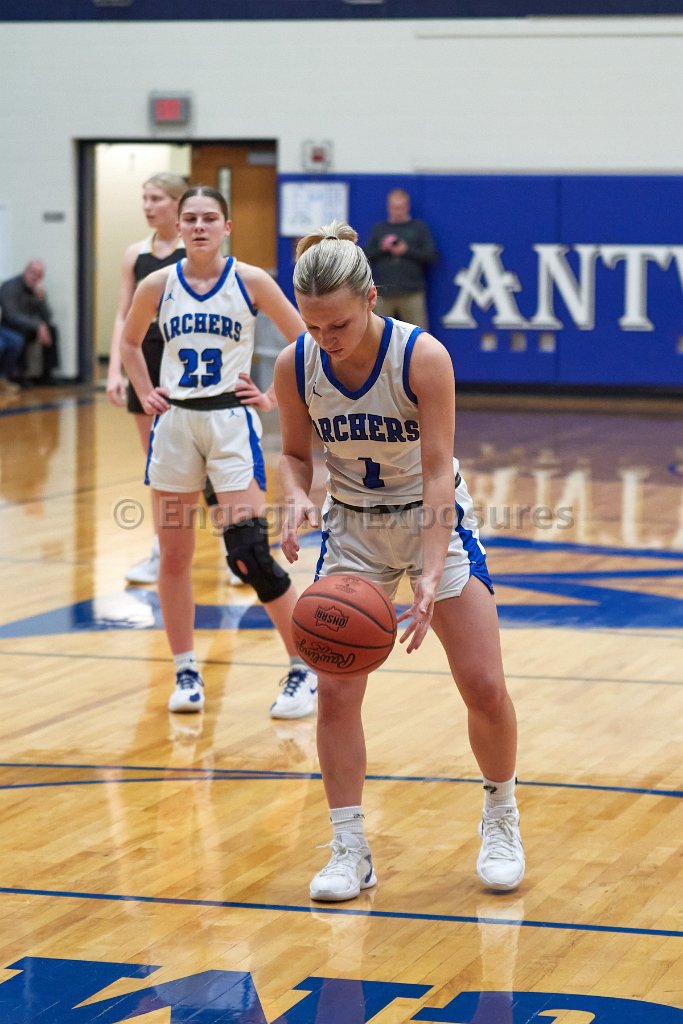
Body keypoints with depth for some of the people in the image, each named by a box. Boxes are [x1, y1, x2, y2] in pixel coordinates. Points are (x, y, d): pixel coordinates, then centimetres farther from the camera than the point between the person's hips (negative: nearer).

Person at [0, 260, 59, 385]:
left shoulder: (38, 289, 2)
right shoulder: (11, 286, -18)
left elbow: (47, 318, -4)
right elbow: (12, 316, -29)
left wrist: (41, 299, -22)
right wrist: (38, 326, -36)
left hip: (28, 326, 7)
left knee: (51, 329, -14)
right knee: (23, 331, -36)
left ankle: (46, 374, -12)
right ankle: (22, 374, -26)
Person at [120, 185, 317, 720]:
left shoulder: (250, 281, -5)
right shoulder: (158, 286, 2)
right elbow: (130, 341, 20)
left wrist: (275, 396, -3)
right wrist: (145, 394, 9)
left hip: (231, 421, -3)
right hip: (175, 423, 3)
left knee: (250, 555, -12)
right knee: (174, 555, 7)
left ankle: (304, 671, 0)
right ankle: (186, 673, 20)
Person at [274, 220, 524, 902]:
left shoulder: (423, 357, -26)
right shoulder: (294, 367, -16)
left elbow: (440, 473, -24)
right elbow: (295, 453, 1)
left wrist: (432, 574, -34)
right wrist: (297, 499, -22)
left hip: (434, 519, -2)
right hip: (352, 527, 2)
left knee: (484, 687, -4)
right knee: (335, 692, -7)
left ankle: (501, 818, 21)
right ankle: (350, 850, 5)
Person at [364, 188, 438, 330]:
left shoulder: (419, 227, 11)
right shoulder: (378, 228, 17)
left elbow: (432, 256, 3)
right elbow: (365, 256, 11)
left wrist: (407, 251, -8)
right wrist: (381, 248, -6)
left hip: (412, 293, -2)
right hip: (384, 294, 2)